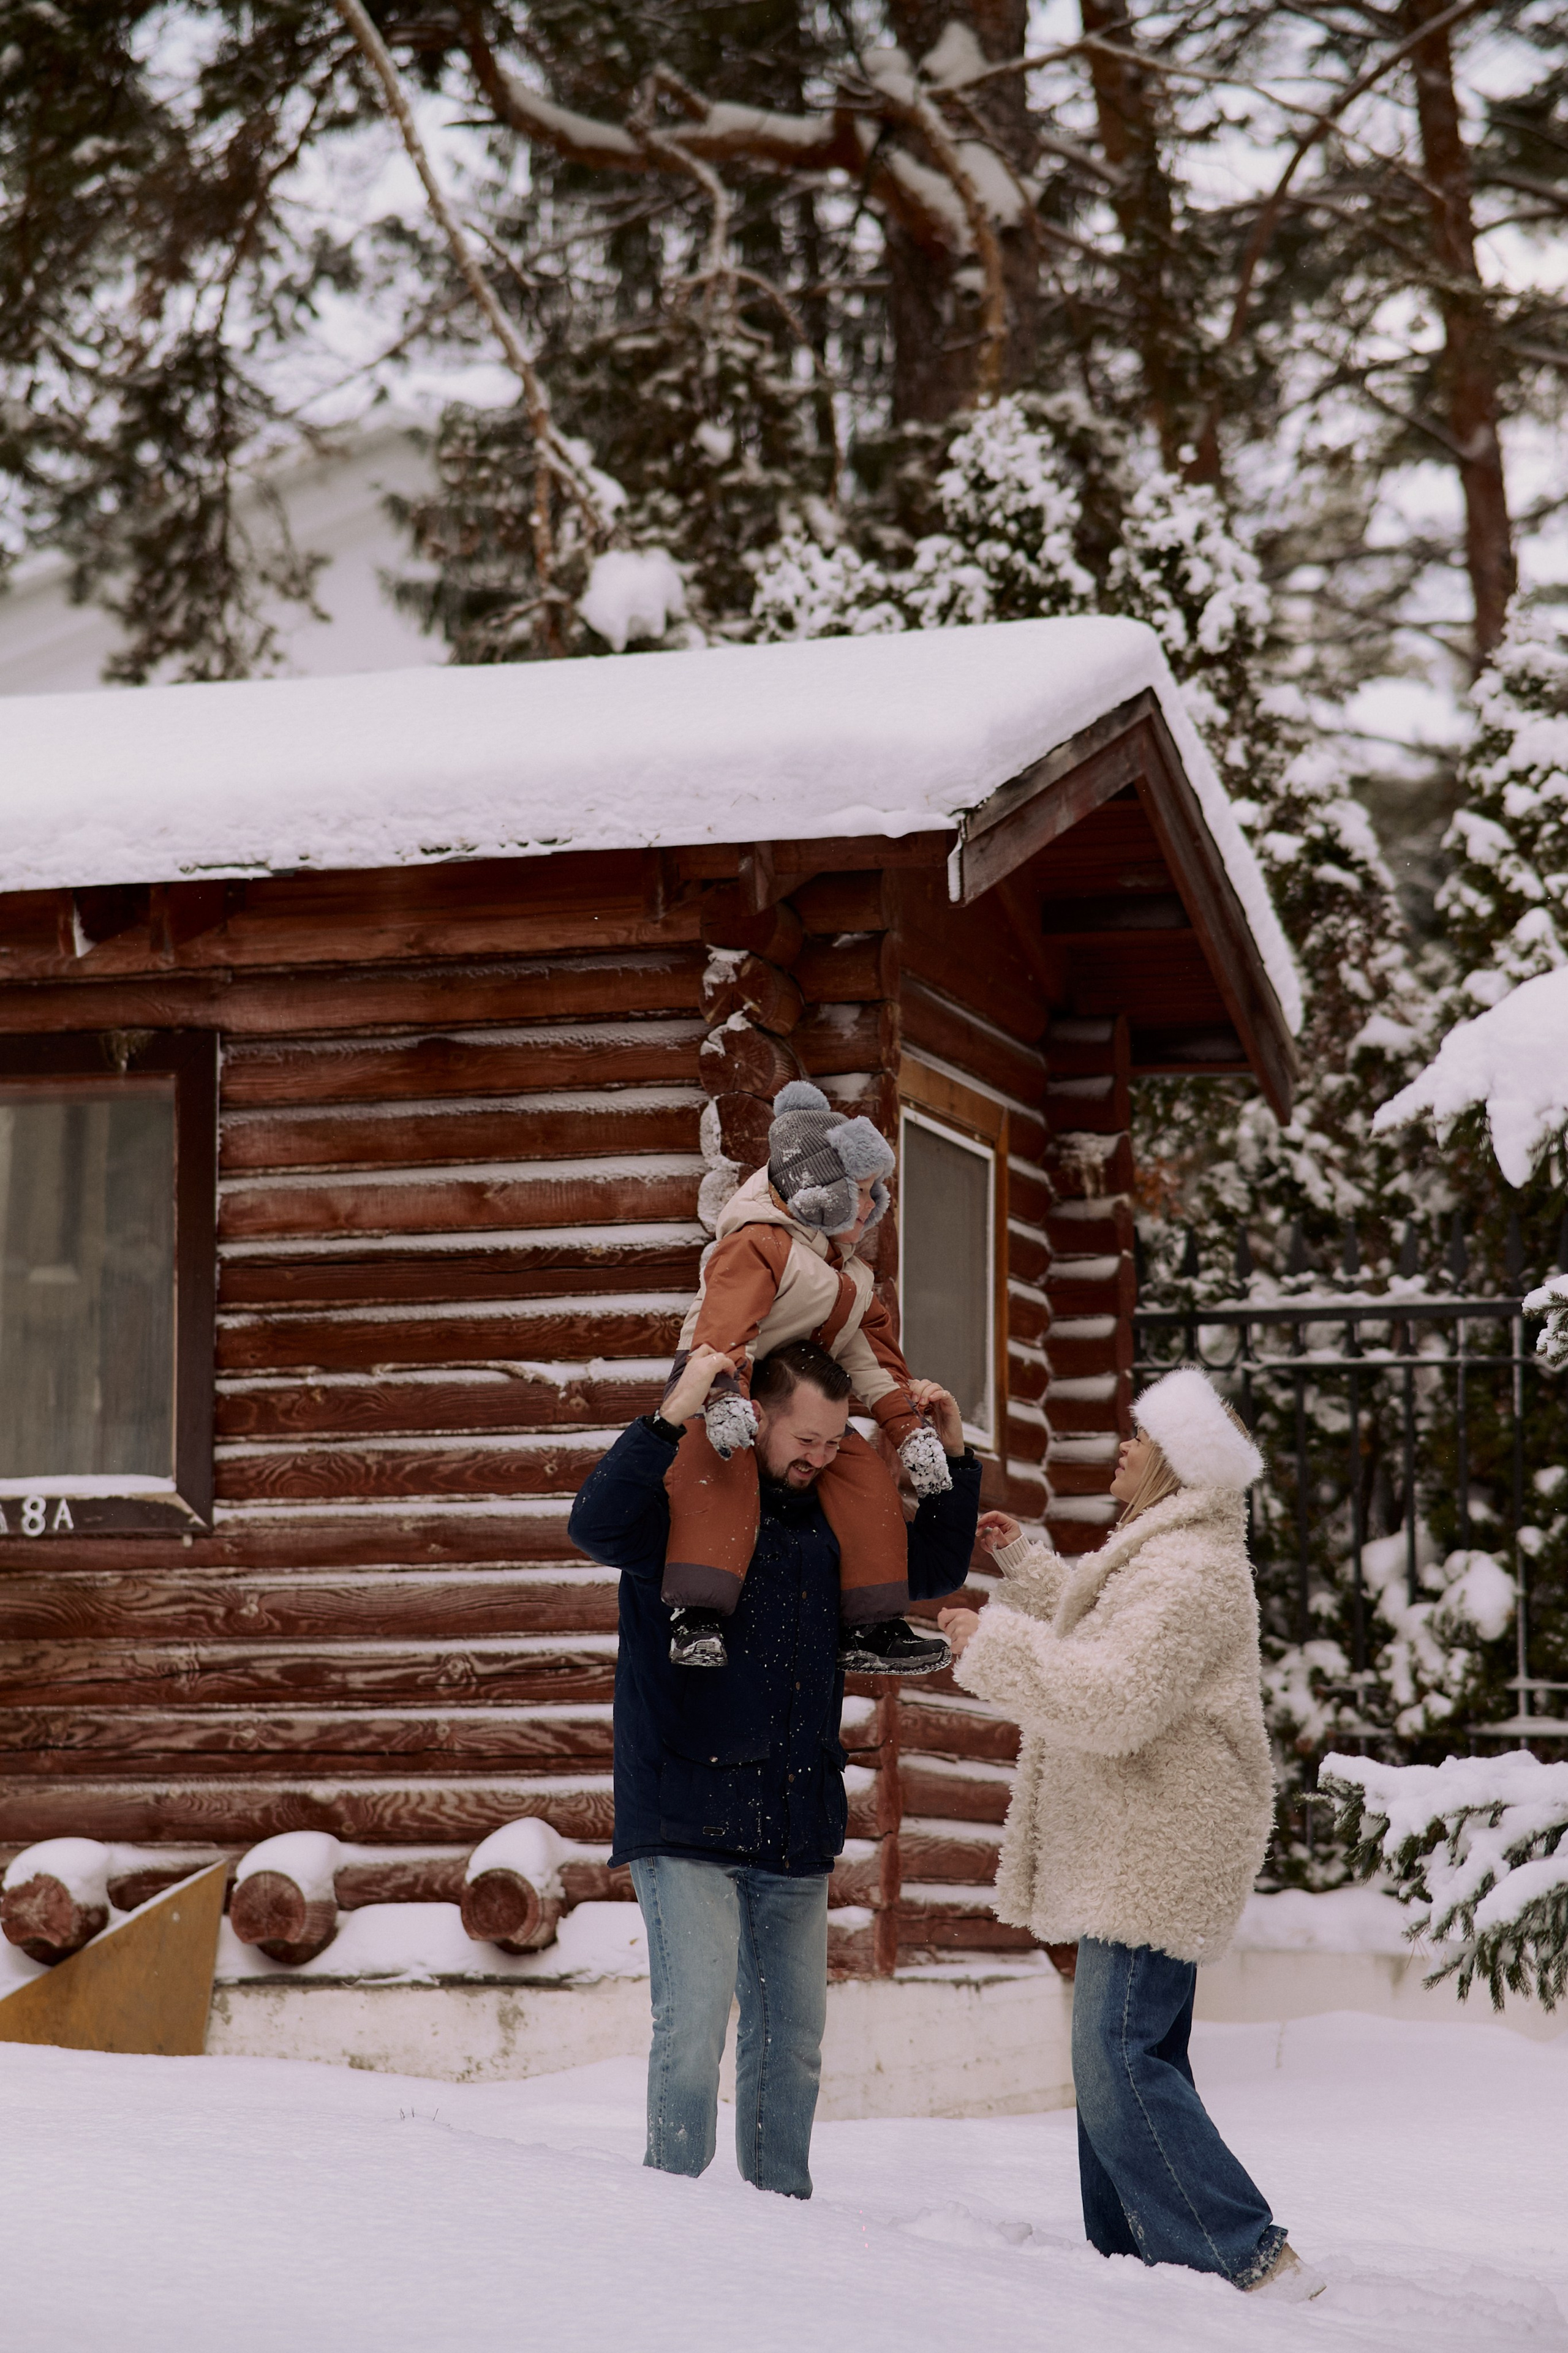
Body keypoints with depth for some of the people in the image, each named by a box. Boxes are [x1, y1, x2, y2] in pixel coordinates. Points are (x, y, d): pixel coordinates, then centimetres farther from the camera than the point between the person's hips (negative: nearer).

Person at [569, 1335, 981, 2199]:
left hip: (794, 1823, 6)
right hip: (686, 1815, -6)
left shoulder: (827, 1520, 13)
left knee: (792, 2034, 10)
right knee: (693, 2022, -13)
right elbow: (596, 1523, -27)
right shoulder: (682, 1501, -6)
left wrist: (952, 1454, 11)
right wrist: (673, 1414, -32)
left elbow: (933, 1568, 24)